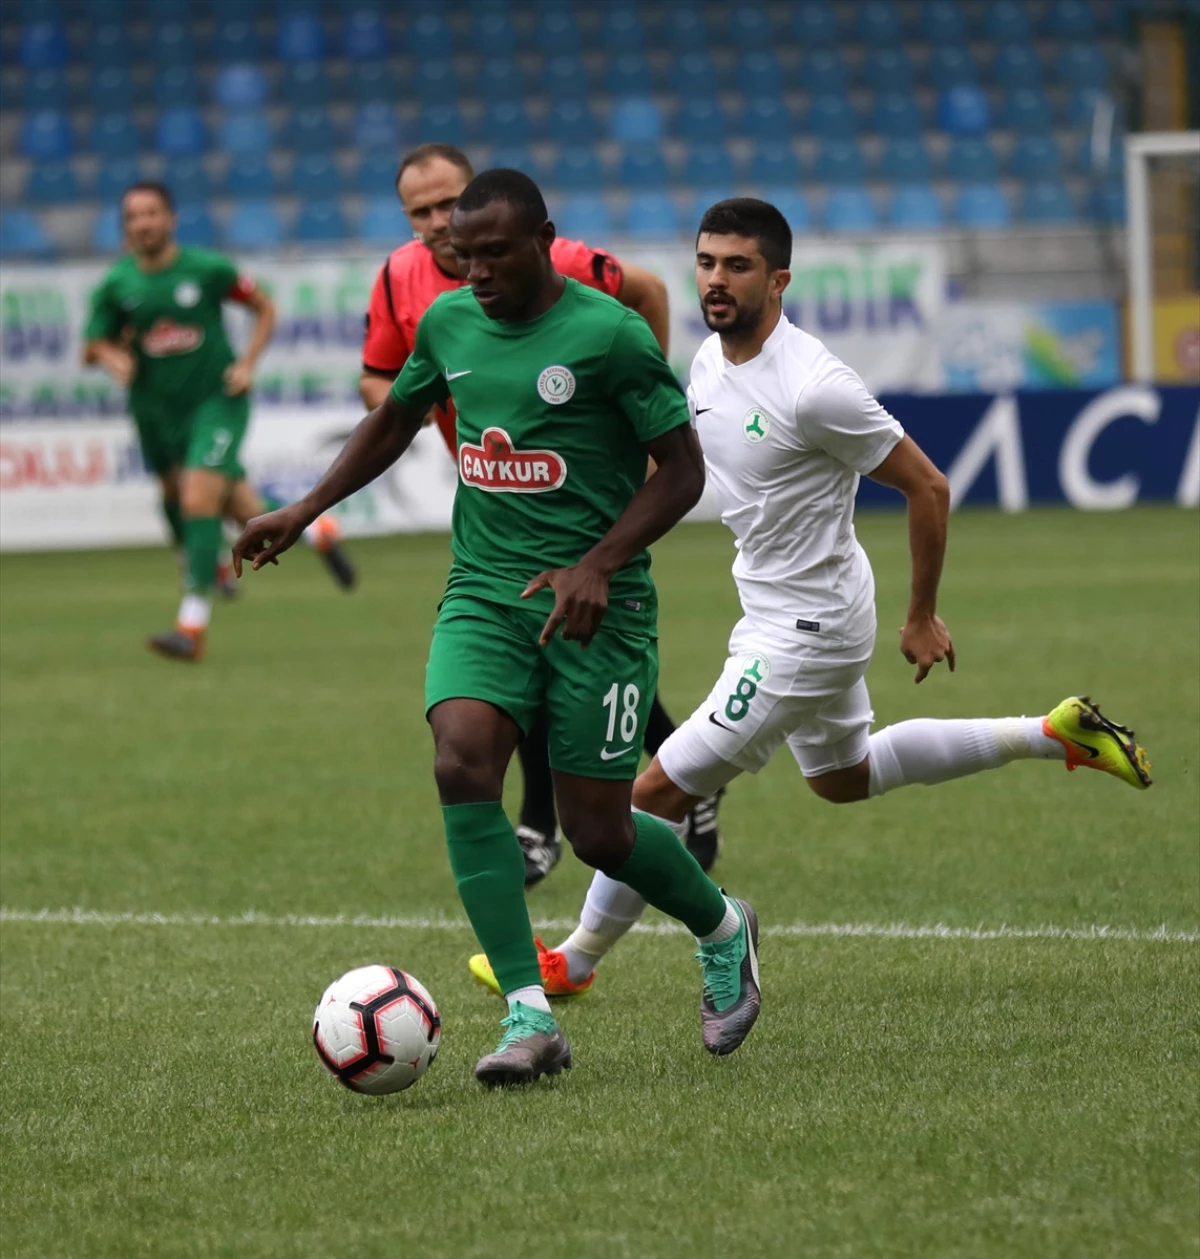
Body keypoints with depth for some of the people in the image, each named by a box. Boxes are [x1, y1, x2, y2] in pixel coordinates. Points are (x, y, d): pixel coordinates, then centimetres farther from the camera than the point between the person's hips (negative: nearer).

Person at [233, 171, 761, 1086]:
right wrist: (305, 512, 21)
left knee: (597, 831, -2)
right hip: (483, 593, 4)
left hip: (596, 606, -4)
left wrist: (597, 566, -19)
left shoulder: (610, 333, -11)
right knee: (462, 764, -21)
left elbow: (682, 469, -8)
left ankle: (724, 931, 32)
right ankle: (530, 1018, -19)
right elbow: (396, 419, 25)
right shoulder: (449, 323, 6)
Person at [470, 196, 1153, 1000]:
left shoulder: (813, 387, -28)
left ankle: (577, 961, 13)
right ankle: (1054, 736, 34)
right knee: (842, 778, 30)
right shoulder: (709, 362, -3)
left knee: (658, 792, -5)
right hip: (773, 610, 10)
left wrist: (923, 617, -11)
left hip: (807, 627, -10)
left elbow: (927, 488, -19)